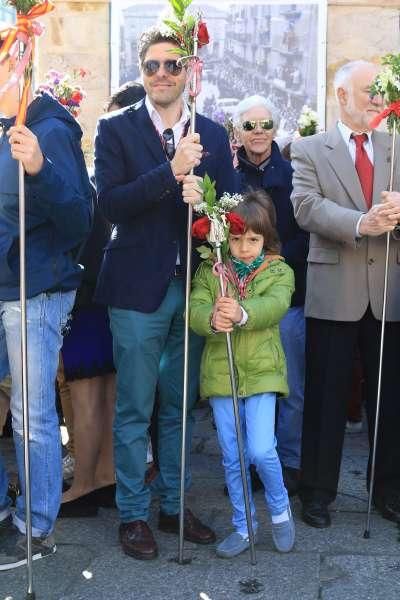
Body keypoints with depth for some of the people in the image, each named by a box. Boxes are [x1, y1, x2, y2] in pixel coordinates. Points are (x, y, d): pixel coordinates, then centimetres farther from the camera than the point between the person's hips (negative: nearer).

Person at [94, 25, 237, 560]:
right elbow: (110, 204, -14)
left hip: (193, 287, 3)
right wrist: (171, 172, -24)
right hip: (138, 289, -3)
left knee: (179, 408, 14)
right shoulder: (116, 129, -1)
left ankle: (173, 505, 30)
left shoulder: (212, 135, 8)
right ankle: (133, 513, 21)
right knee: (134, 410, 5)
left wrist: (204, 197, -17)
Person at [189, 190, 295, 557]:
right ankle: (243, 526, 27)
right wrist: (212, 320, -34)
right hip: (220, 372, 2)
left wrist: (243, 314, -40)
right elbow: (196, 308, -10)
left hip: (261, 371, -2)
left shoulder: (279, 271, 0)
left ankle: (280, 508, 20)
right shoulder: (210, 270, 4)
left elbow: (275, 305, -20)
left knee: (261, 450, -11)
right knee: (232, 457, 10)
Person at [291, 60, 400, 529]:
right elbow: (305, 207, -11)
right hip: (335, 290, -3)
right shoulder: (309, 150, 3)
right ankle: (318, 490, 20)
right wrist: (359, 223, -26)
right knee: (326, 396, 6)